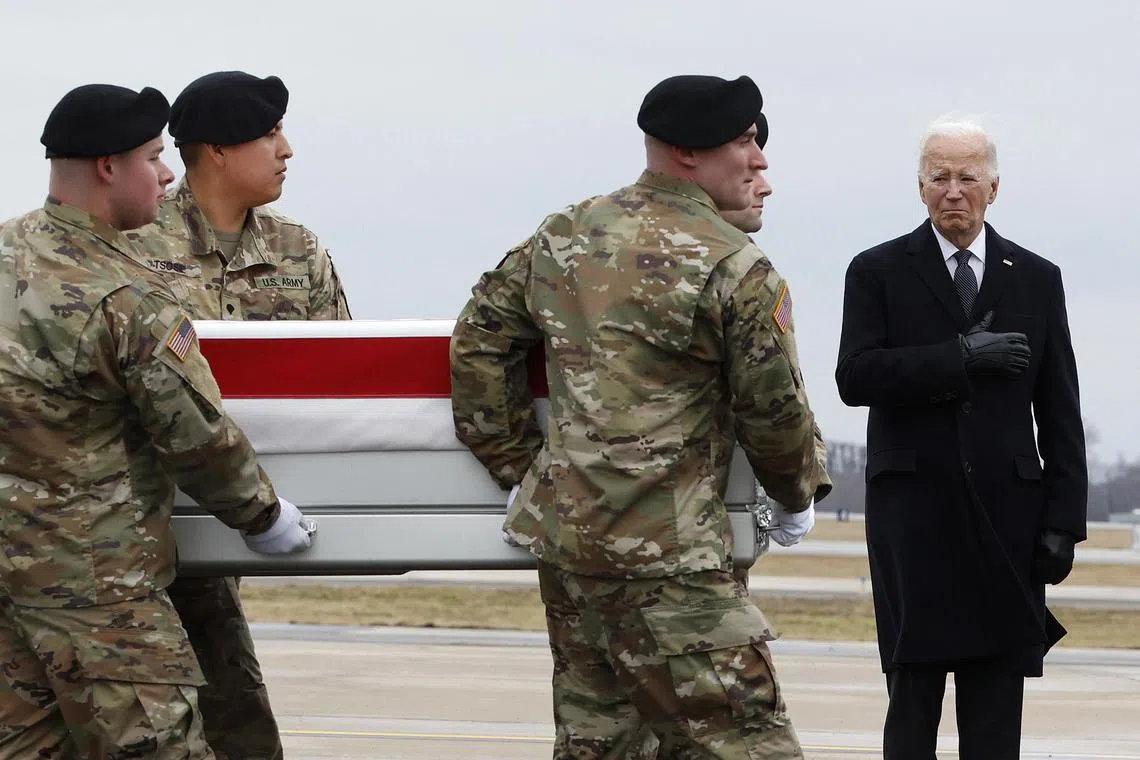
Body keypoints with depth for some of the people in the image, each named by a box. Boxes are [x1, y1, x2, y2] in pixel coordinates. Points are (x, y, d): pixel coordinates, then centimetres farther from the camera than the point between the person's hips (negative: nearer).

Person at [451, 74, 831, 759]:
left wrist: (517, 465, 18)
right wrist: (798, 495, 14)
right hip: (665, 555, -8)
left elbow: (478, 343, 15)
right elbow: (773, 408, -5)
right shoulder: (734, 266, -10)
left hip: (563, 528, 8)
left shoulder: (562, 238, 11)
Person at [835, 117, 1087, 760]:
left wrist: (1064, 519, 1)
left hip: (1006, 514, 2)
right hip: (914, 511, -2)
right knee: (914, 692, -3)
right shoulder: (879, 272, 6)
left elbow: (1060, 412, 10)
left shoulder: (1037, 280, 11)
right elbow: (856, 376, -8)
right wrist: (961, 358, -16)